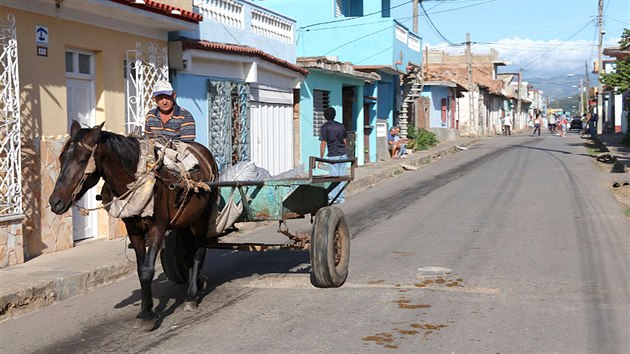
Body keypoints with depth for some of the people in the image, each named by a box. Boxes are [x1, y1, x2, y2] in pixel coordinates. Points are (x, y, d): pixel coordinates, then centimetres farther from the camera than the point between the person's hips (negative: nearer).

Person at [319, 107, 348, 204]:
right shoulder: (341, 126, 8)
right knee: (342, 176, 8)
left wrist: (321, 160, -6)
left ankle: (332, 198, 2)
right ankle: (340, 198, 11)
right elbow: (345, 141, 13)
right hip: (343, 154, 4)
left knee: (334, 177, 1)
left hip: (333, 155, -4)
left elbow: (323, 143, -9)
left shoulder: (324, 128, -6)